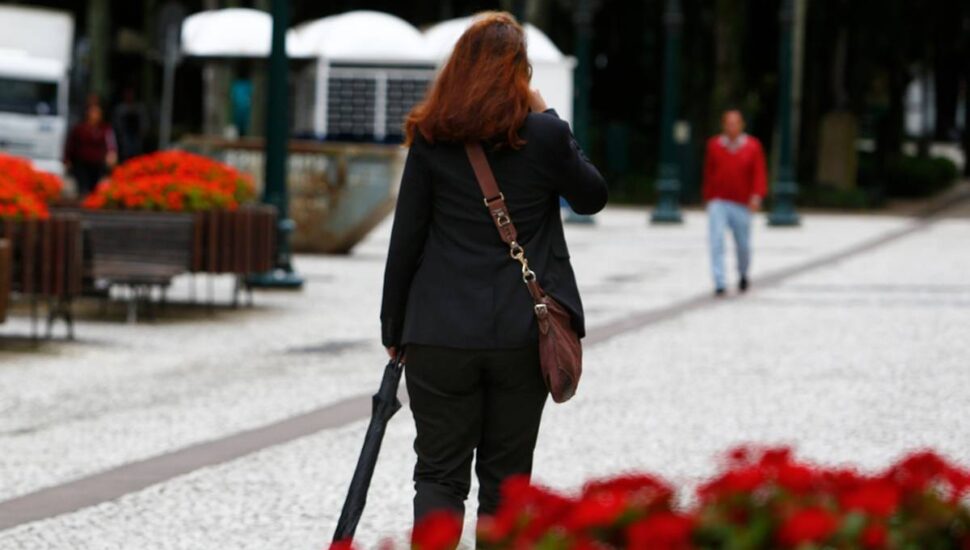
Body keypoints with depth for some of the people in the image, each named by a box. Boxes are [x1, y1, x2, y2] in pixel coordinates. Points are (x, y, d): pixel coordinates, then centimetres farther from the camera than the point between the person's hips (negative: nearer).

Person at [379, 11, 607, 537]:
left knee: (439, 473, 4)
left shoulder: (431, 139, -3)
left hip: (441, 335, 0)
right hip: (522, 335, 0)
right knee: (505, 477, 10)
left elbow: (405, 241, -1)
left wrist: (393, 328, 9)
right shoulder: (544, 135, -5)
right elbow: (592, 197, 12)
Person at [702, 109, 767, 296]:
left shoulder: (753, 146, 0)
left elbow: (759, 174, -6)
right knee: (716, 242, -16)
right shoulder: (714, 145, 3)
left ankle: (743, 275, 38)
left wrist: (757, 196, -22)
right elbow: (708, 174, 12)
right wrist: (708, 199, 15)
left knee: (743, 246, 8)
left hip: (742, 205, 0)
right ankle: (719, 284, -17)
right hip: (718, 202, 0)